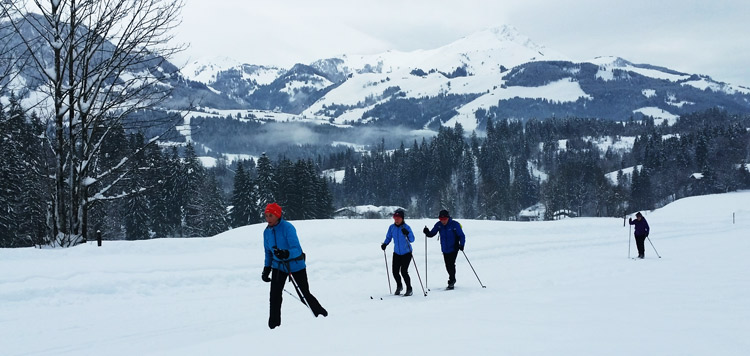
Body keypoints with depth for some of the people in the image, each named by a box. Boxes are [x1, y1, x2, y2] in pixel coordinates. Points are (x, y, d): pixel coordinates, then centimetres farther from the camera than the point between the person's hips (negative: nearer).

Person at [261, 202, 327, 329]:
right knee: (274, 295, -10)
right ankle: (274, 325, 1)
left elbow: (297, 250, -27)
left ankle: (322, 314, 26)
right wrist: (266, 269, 11)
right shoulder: (267, 232, 0)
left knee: (305, 295, 2)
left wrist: (285, 253, -46)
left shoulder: (287, 228, -20)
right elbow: (268, 252, 14)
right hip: (278, 266, 5)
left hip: (296, 265, -5)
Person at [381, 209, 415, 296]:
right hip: (397, 253, 4)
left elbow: (412, 240, -21)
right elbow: (388, 237, 9)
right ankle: (399, 286, 31)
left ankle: (409, 289, 6)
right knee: (395, 271, 2)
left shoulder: (406, 227, -15)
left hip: (406, 253, -4)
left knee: (404, 271, -13)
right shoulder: (392, 227, -2)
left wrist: (407, 234, -40)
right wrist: (385, 244, -9)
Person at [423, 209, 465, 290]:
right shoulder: (438, 225, -4)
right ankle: (452, 279, 33)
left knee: (451, 264, -14)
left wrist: (461, 244, -26)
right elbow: (432, 233, 2)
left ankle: (451, 281, -4)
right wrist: (427, 232, -20)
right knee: (447, 266, 13)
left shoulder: (455, 224, -16)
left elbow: (461, 235, -12)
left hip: (453, 249, -5)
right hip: (445, 249, 5)